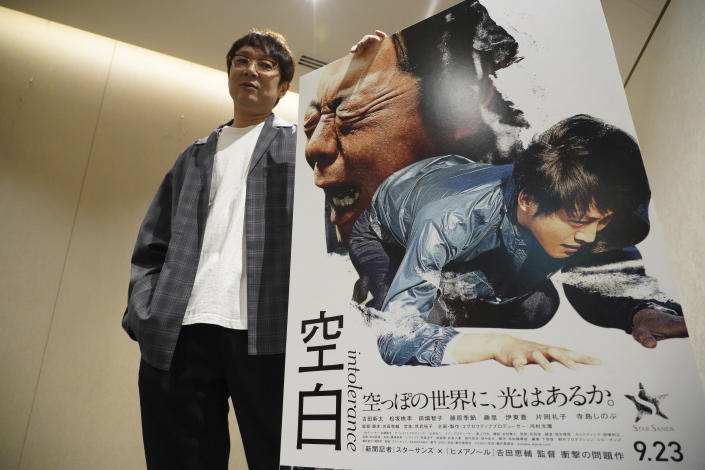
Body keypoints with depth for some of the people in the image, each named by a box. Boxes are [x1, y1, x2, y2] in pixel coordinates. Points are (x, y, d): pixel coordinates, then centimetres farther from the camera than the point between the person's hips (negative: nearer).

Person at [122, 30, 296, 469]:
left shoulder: (306, 145, 13)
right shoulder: (193, 157, 24)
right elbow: (152, 246, 18)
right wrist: (141, 315, 3)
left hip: (267, 332, -3)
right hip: (178, 335, 4)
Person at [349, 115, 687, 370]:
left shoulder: (580, 207, -30)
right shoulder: (449, 222, -47)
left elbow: (621, 275, -15)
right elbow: (396, 336, -47)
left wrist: (647, 312, -38)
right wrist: (497, 345, -59)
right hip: (387, 237, -4)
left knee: (537, 306, -12)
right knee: (435, 317, -29)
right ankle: (376, 300, 4)